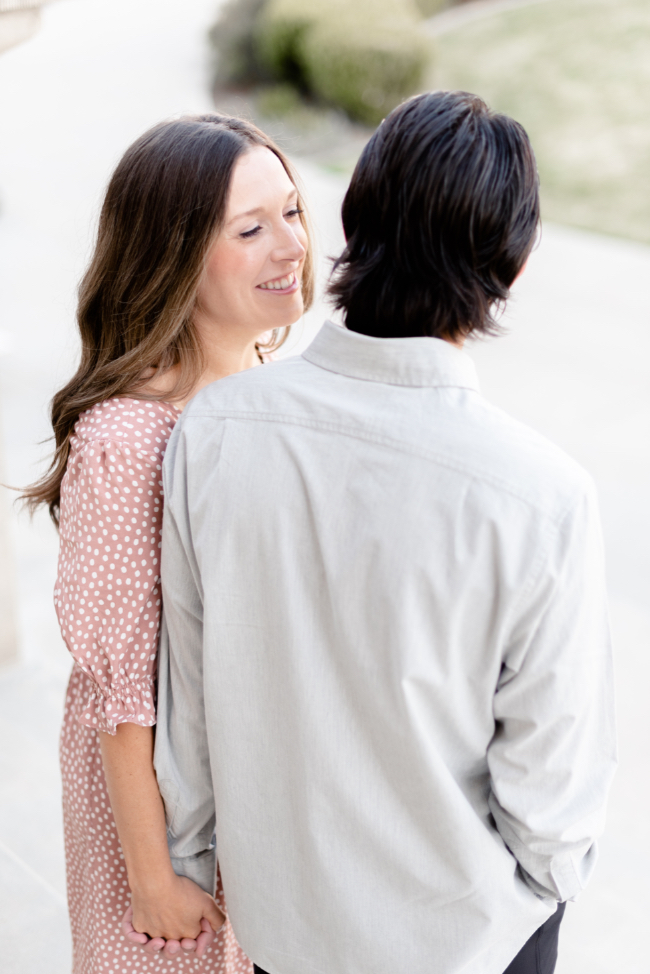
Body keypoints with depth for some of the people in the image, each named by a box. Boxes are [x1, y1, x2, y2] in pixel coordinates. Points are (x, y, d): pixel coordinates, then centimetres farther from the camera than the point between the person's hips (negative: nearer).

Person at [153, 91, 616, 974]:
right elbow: (553, 761, -17)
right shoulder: (545, 499, -29)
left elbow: (186, 685, -8)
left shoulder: (213, 429, -20)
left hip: (275, 901, 2)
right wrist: (550, 874, 6)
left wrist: (198, 850, 10)